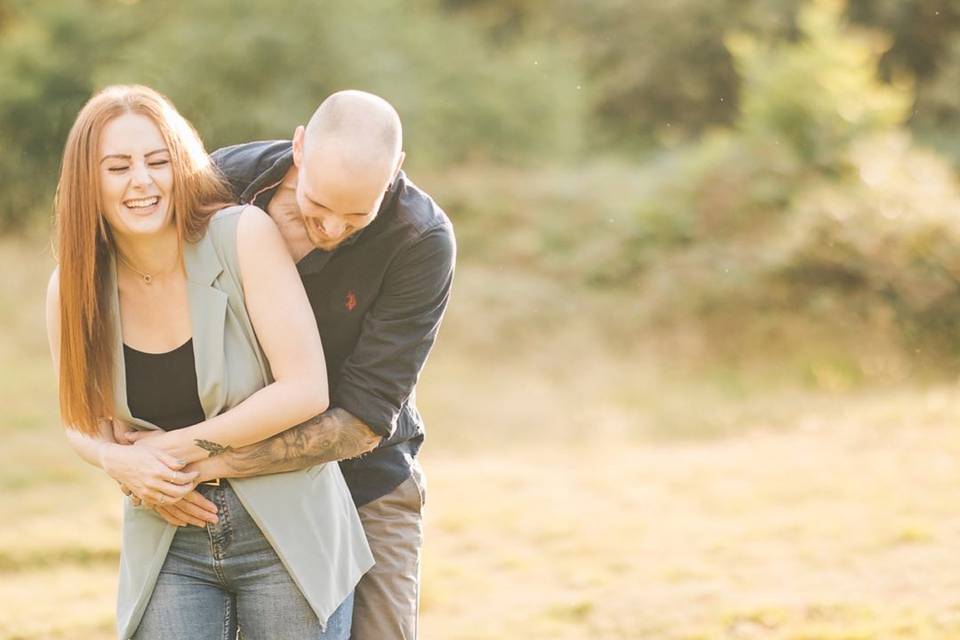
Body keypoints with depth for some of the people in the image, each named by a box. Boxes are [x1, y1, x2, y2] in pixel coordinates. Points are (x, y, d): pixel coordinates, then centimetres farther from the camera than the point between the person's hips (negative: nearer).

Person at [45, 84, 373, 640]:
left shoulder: (246, 235, -14)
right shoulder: (71, 289, -3)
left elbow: (306, 391, -17)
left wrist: (180, 447, -13)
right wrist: (118, 460, -12)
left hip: (287, 532, -2)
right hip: (166, 547, 2)